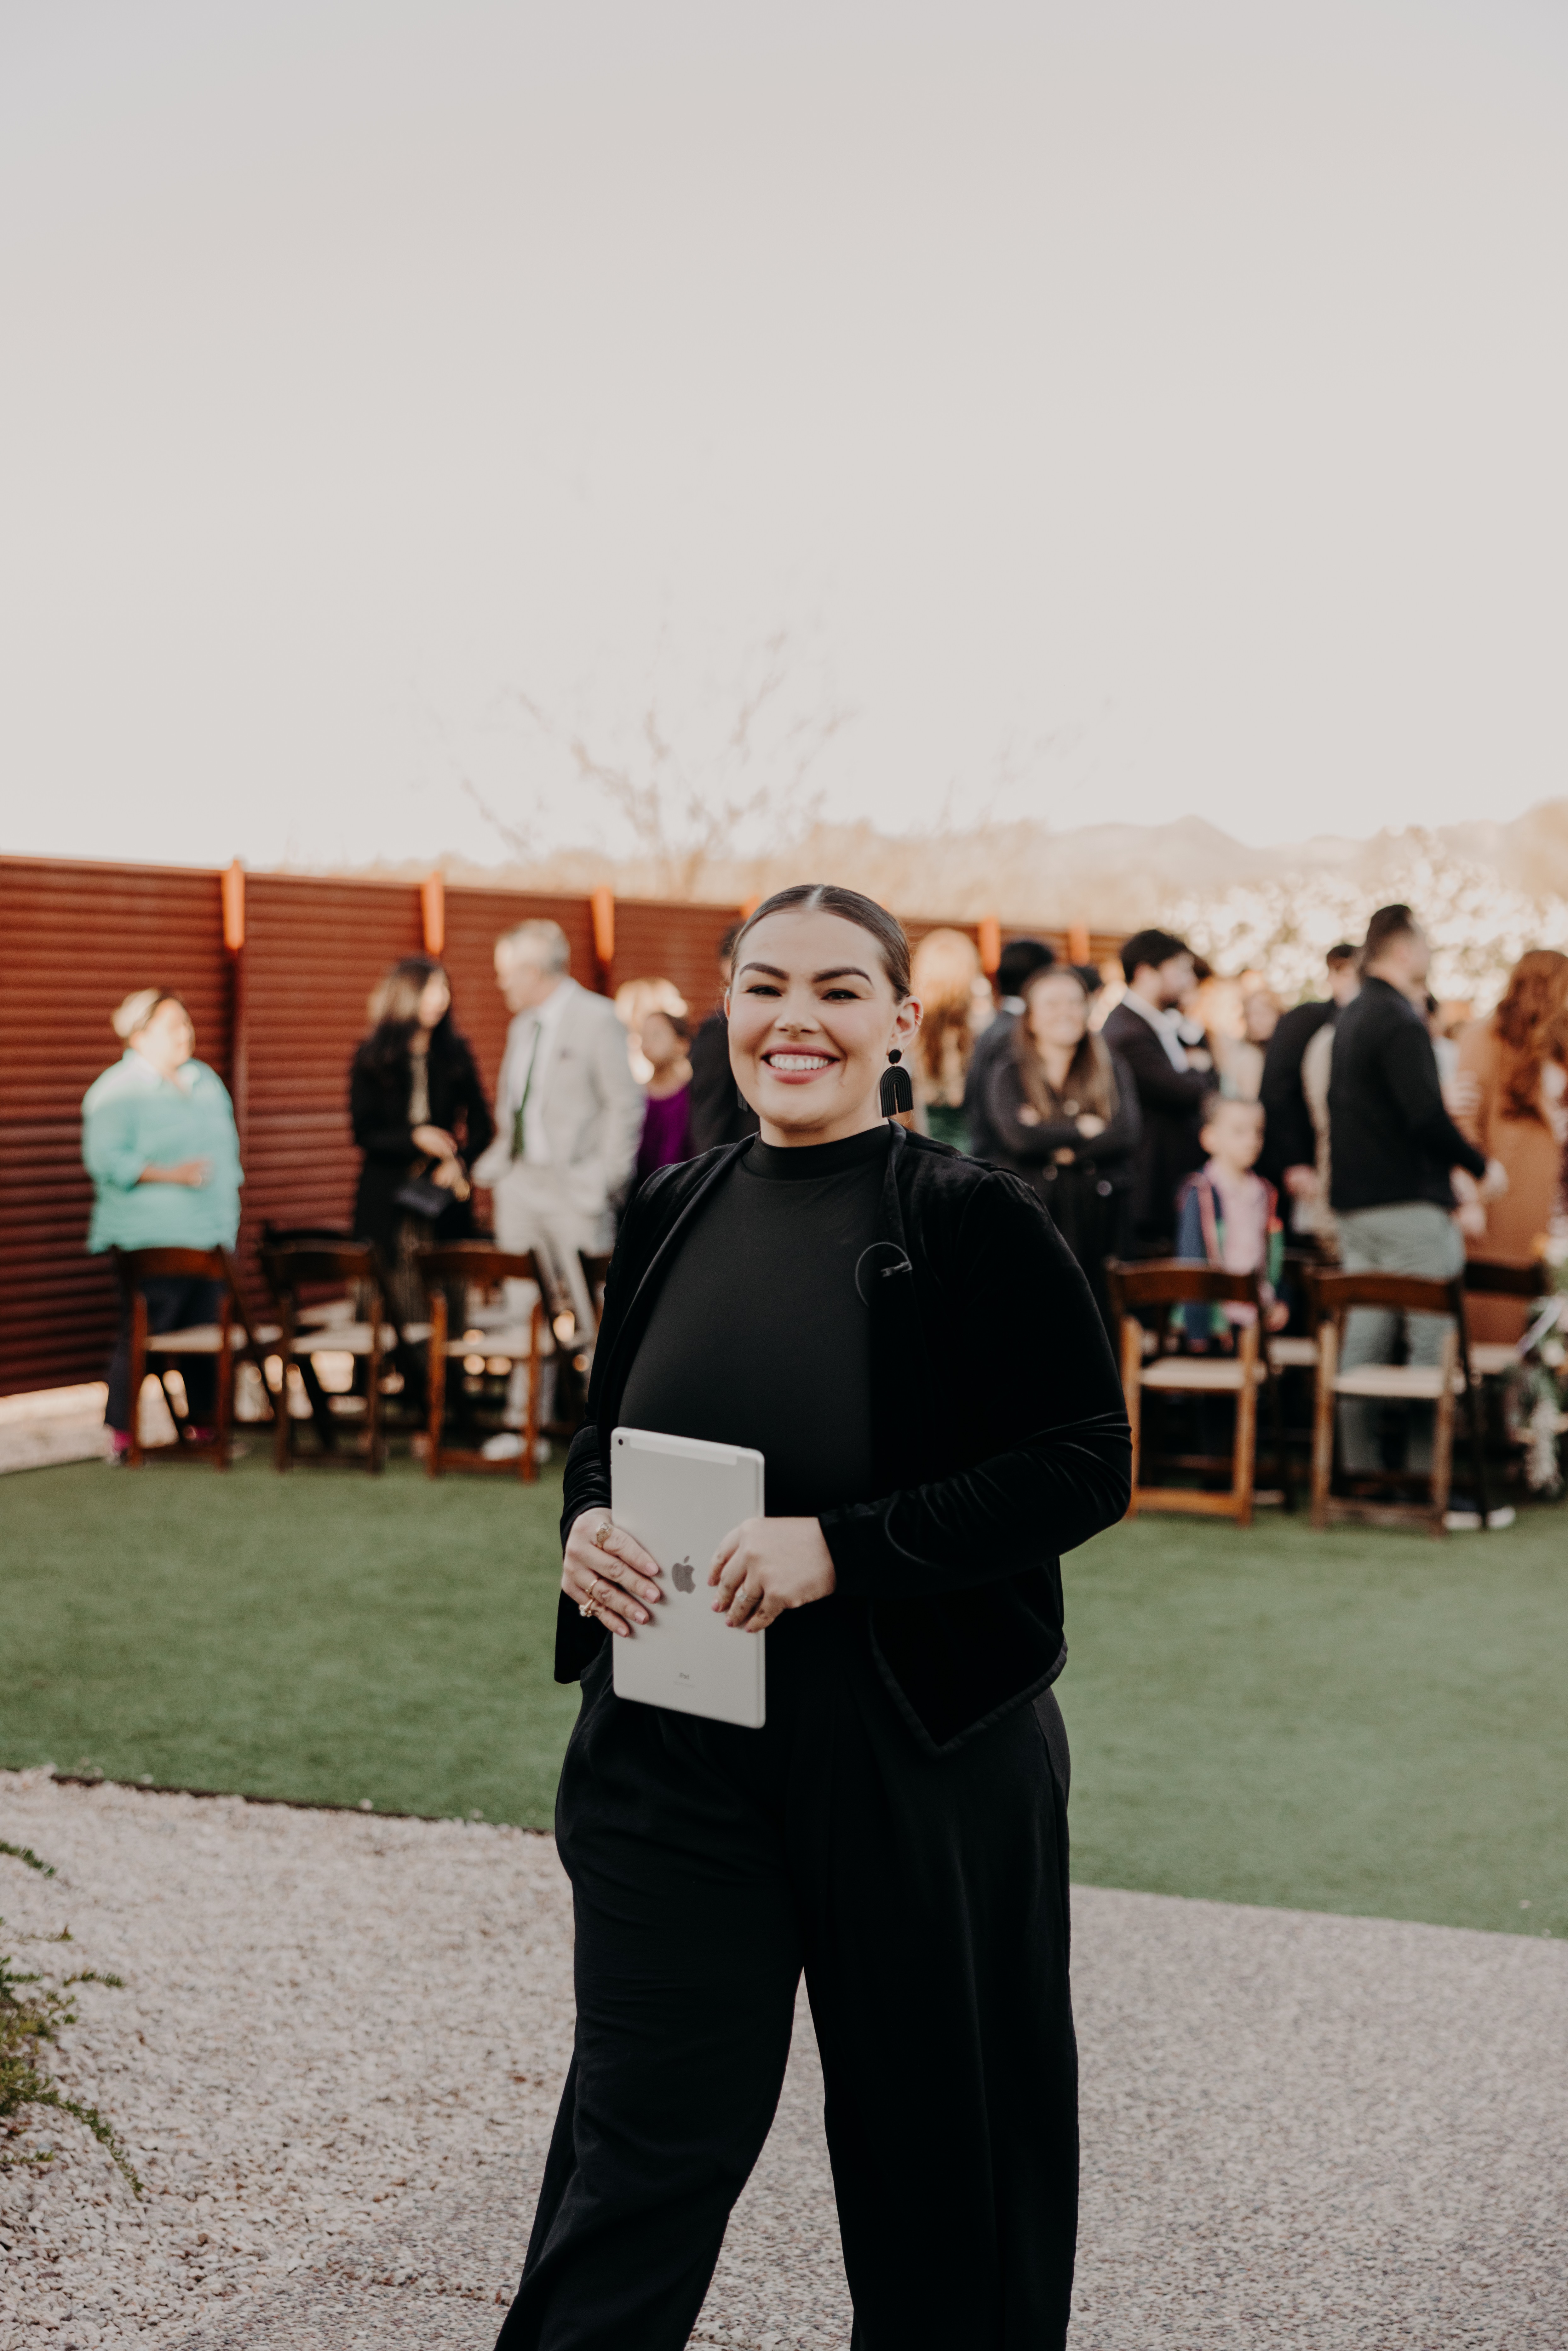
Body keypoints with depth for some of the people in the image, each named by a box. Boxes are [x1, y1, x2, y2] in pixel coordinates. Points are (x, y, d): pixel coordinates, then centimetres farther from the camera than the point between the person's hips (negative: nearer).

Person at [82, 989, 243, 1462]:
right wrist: (171, 1174, -20)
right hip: (151, 1240, -7)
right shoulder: (117, 1091, -7)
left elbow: (226, 1144, 24)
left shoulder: (204, 1080, 17)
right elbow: (107, 1159, -16)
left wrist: (227, 1202, 16)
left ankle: (205, 1425, 16)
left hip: (210, 1231, 7)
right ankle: (122, 1435, 2)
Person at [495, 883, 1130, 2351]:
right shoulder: (673, 1213, 6)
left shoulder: (972, 1221, -9)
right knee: (645, 2132, 7)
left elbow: (1085, 1468, -13)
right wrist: (588, 1526, -5)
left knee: (930, 2133, 12)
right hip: (675, 1744, 3)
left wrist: (842, 1547, -21)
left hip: (917, 1747, -3)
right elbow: (603, 1439, 17)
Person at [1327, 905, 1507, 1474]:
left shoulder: (1351, 1018, 15)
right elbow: (1427, 1116, -21)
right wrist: (1480, 1167, -10)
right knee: (1432, 1339, -6)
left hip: (1355, 1203, 10)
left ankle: (1360, 1469, 12)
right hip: (1408, 1203, -9)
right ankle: (1426, 1469, -8)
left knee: (1365, 1336, 10)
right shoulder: (1400, 1022, -15)